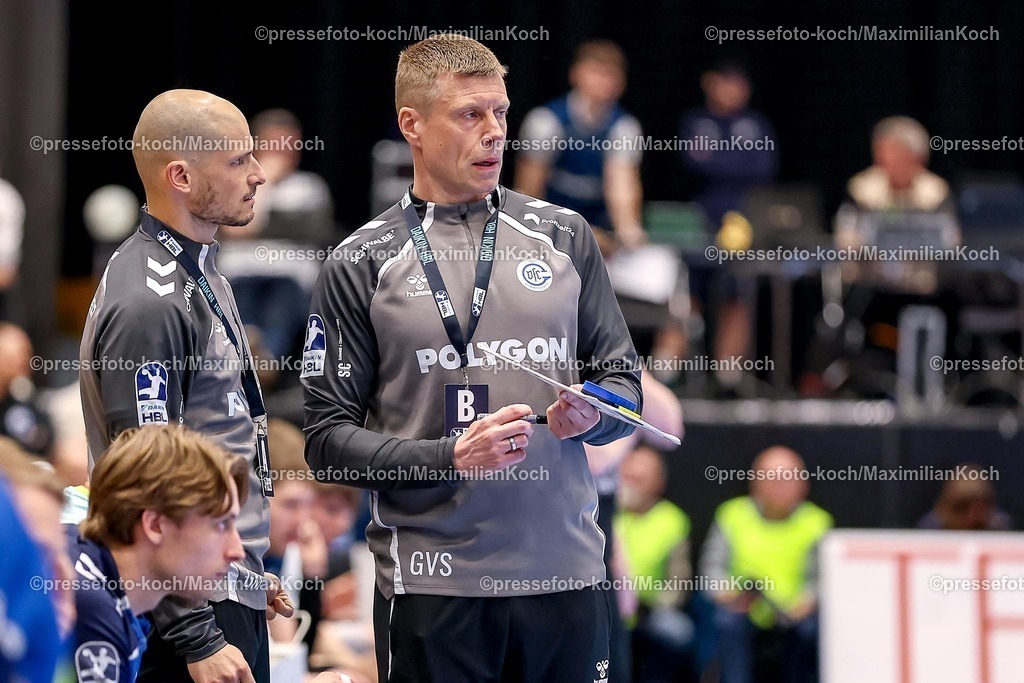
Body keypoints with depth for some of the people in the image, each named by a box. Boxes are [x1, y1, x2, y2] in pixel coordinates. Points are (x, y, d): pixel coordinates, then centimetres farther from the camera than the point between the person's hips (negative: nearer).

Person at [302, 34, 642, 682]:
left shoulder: (564, 235, 11)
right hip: (433, 581, -3)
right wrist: (451, 457, -16)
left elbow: (624, 382, 14)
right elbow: (329, 439, -2)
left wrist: (589, 414, -9)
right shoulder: (364, 264, 2)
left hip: (566, 572, 3)